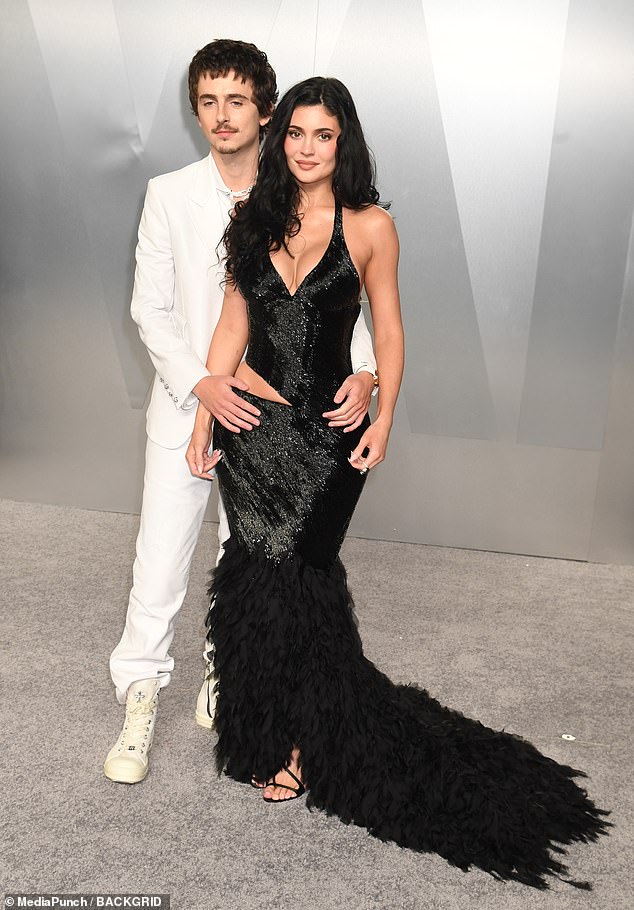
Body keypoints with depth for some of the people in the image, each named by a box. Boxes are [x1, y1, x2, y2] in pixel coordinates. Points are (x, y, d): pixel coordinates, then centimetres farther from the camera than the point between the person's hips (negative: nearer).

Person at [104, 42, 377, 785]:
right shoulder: (169, 195, -1)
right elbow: (150, 307, -3)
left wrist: (363, 370, -20)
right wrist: (200, 382, -18)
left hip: (268, 410, 1)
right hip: (187, 403, 0)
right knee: (160, 558, 2)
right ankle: (140, 703, 20)